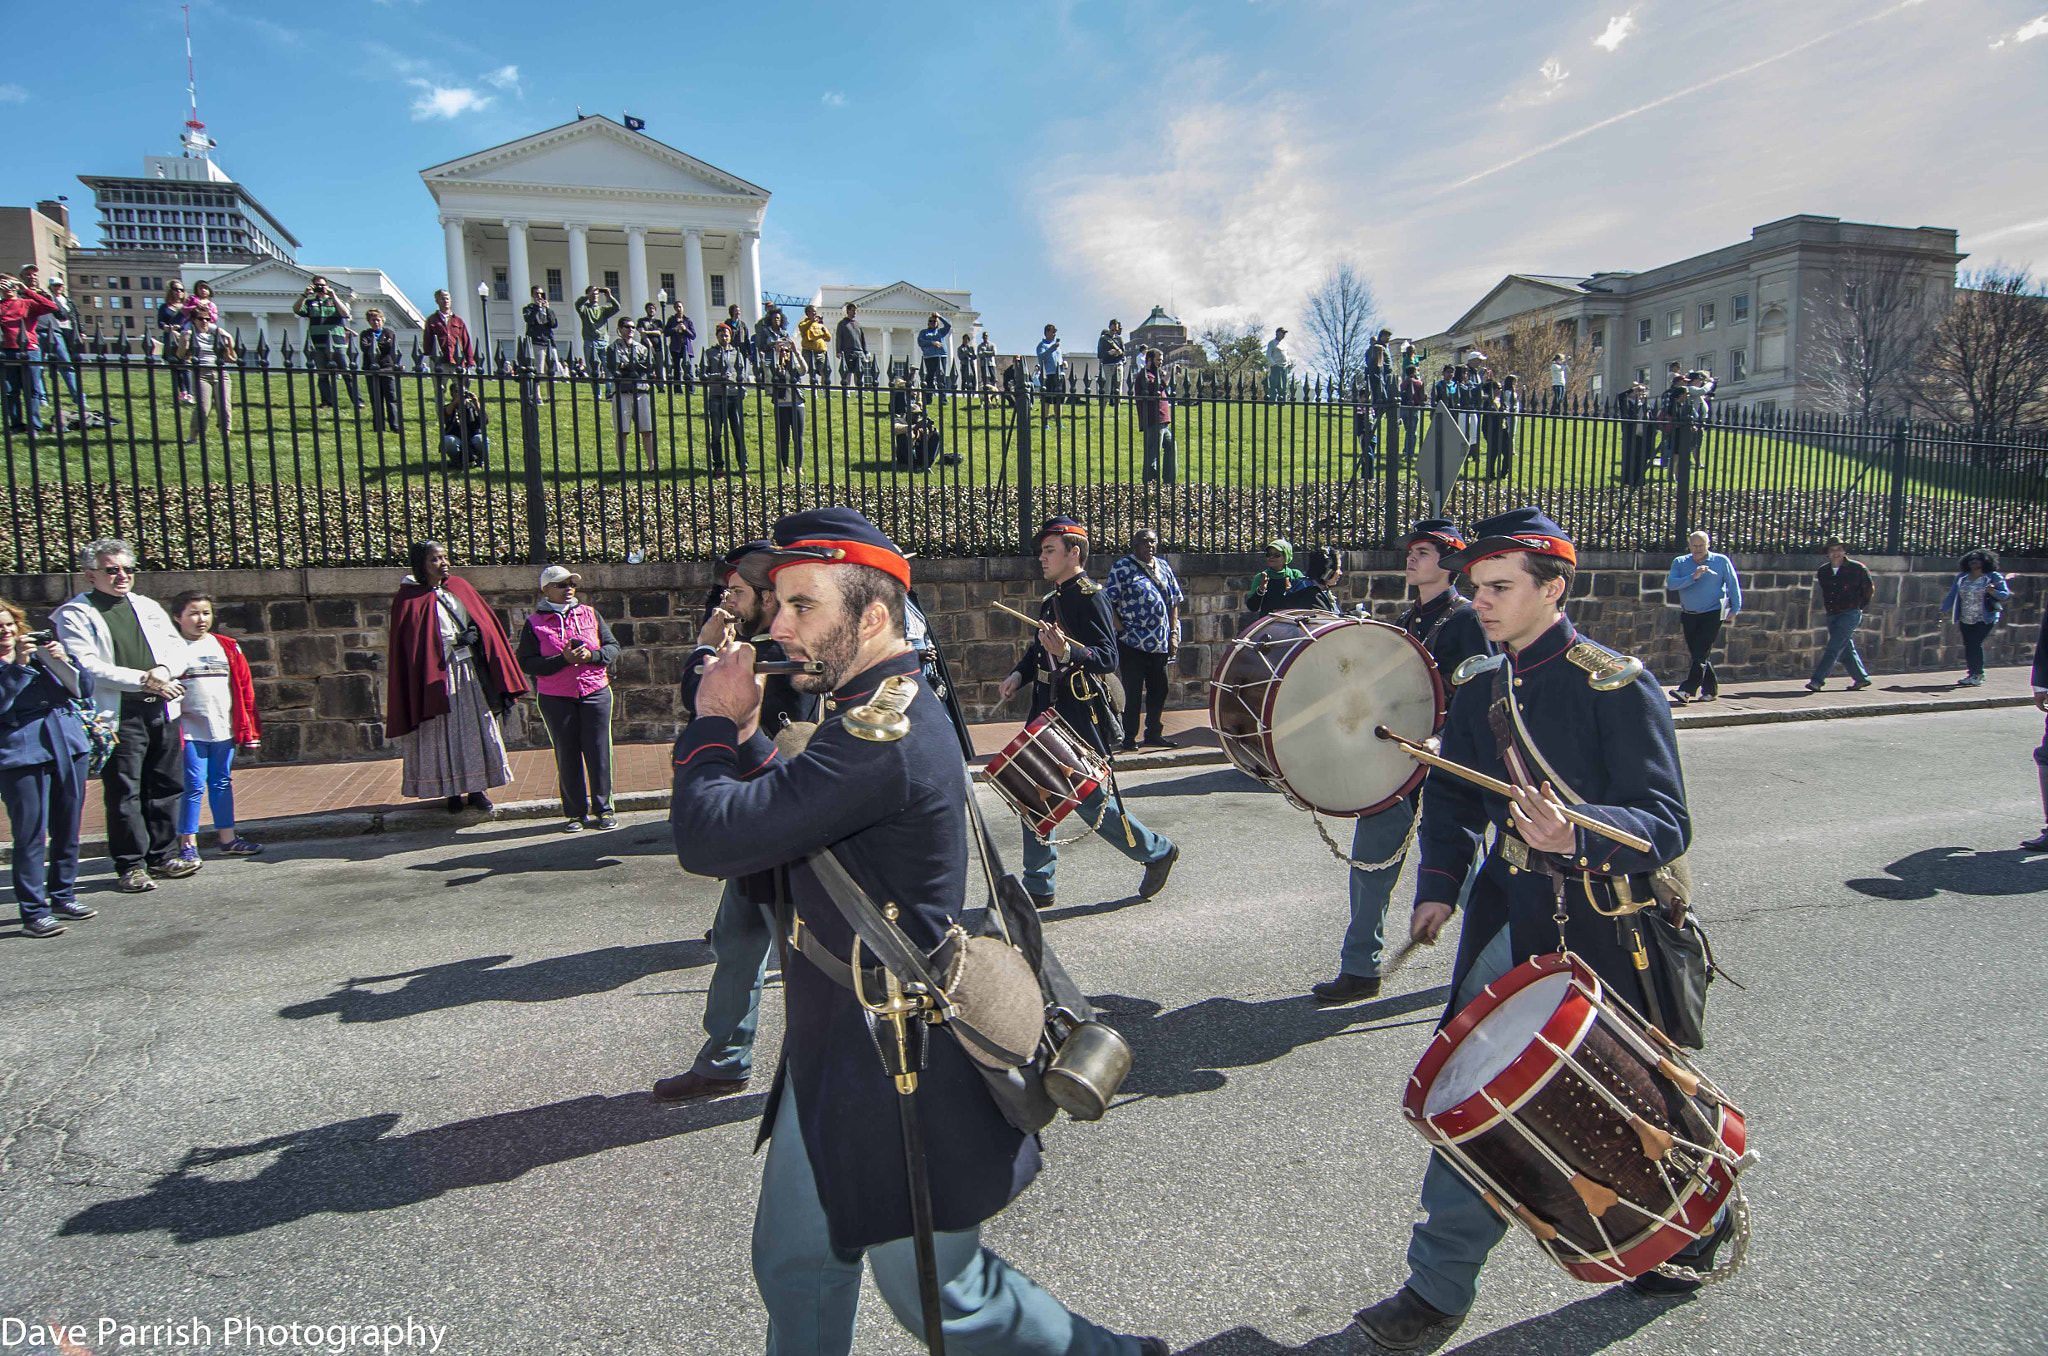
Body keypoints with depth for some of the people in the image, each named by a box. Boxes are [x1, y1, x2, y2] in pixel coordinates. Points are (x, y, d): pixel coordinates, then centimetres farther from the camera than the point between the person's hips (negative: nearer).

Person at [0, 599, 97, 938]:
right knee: (30, 835, -5)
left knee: (67, 830, 11)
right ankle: (34, 913, -2)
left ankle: (63, 897, 24)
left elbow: (85, 690, 10)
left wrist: (65, 662, -8)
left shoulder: (42, 652, 14)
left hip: (67, 748, 5)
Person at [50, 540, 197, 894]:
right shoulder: (74, 613, 0)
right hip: (117, 715, -5)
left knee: (164, 786, 9)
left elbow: (176, 646, 13)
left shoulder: (148, 606, 17)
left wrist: (162, 671, -9)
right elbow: (86, 666, -11)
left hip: (161, 710, 5)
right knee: (123, 792, -2)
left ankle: (162, 857, 19)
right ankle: (131, 866, 7)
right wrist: (143, 680, -15)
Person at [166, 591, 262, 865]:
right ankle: (188, 844, 7)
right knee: (193, 786, -3)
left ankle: (228, 838, 20)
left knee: (222, 783, 12)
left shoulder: (227, 647, 10)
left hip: (224, 729, 4)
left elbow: (244, 688, 12)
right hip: (190, 732, -4)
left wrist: (249, 731, 10)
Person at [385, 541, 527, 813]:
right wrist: (456, 639, -11)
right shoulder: (409, 599, -2)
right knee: (444, 734, 1)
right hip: (437, 675, -4)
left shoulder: (460, 588, 9)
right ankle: (452, 792, 11)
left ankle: (476, 788, 14)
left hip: (471, 673, 4)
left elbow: (484, 623, 11)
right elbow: (414, 643, -6)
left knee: (476, 729, 5)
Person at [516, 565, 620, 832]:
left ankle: (602, 809, 13)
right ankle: (576, 814, 15)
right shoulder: (534, 623, 1)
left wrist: (591, 655, -11)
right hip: (556, 699, -1)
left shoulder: (589, 613, 9)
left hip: (595, 694, 1)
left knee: (598, 753, 2)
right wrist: (562, 660, -16)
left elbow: (613, 647, 9)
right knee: (567, 757, 5)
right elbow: (525, 663, -5)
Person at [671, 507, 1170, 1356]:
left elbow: (710, 839, -31)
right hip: (833, 1060, 9)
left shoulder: (884, 738, -28)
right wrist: (745, 735, -3)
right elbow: (779, 822, 11)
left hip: (897, 1075, -9)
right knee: (795, 1270, 22)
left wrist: (713, 724, -14)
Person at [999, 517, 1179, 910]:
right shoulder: (1051, 600, 13)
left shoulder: (1090, 597, -12)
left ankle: (1157, 852, 19)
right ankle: (1039, 888, 18)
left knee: (1090, 799, -3)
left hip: (1081, 718, -8)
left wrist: (1068, 653, -39)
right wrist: (1019, 674, 4)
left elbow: (1108, 657, -22)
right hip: (1047, 710, 8)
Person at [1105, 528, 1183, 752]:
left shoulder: (1164, 567, 13)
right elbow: (1108, 602, -9)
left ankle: (1154, 733, 25)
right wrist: (1121, 629, -15)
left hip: (1160, 644, 6)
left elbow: (1174, 601, 16)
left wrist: (1174, 633, 7)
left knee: (1159, 689, 11)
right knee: (1133, 692, 1)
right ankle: (1129, 738, 12)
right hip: (1133, 642, -5)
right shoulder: (1122, 567, -5)